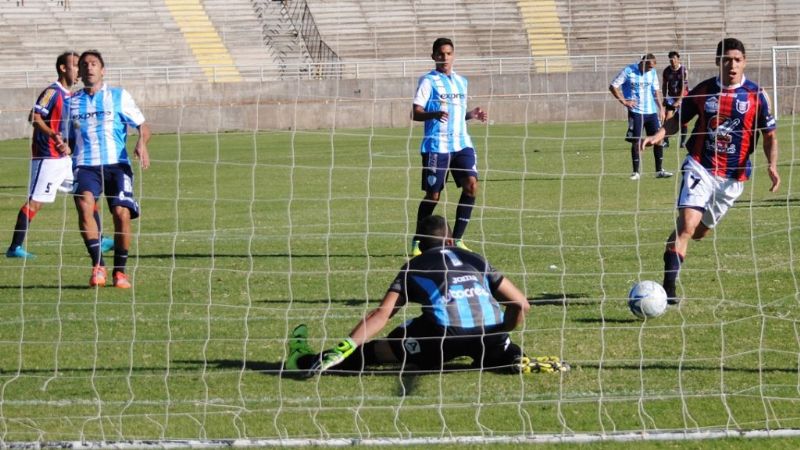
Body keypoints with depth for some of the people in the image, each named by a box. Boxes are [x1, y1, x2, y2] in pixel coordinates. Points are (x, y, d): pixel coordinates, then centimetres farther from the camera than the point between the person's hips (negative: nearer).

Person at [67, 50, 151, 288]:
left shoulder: (119, 96, 10)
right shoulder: (72, 102, 17)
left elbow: (143, 126, 8)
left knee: (122, 213, -18)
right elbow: (69, 139, 25)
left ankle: (120, 271, 0)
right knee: (84, 204, -28)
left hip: (116, 164, -1)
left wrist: (142, 143, -13)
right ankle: (98, 265, -26)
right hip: (86, 165, 1)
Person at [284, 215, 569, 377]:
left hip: (445, 331, -2)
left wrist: (342, 349, 0)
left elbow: (382, 313, 7)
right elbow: (521, 305, 25)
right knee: (508, 356, 34)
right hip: (490, 334, 2)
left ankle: (308, 361, 6)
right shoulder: (475, 260, 29)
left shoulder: (415, 267, 21)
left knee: (375, 350, 14)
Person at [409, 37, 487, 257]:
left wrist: (473, 114, 9)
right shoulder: (428, 81, -2)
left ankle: (457, 239, -5)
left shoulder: (461, 81, 18)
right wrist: (434, 114, -29)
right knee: (432, 195, -3)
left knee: (471, 185, -14)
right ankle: (417, 242, 14)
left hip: (462, 144, 5)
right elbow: (416, 113, -10)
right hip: (436, 146, -5)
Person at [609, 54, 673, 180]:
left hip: (652, 111, 4)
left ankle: (659, 170, 6)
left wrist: (661, 108, 12)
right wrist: (624, 101, -10)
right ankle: (635, 172, 6)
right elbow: (613, 87, -4)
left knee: (658, 139, -1)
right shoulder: (628, 71, -5)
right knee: (636, 141, -3)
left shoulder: (652, 72, 9)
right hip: (636, 112, -4)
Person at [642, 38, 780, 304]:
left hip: (733, 177, 1)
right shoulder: (703, 91, -1)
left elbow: (770, 135, 3)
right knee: (687, 222, -21)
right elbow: (679, 119, 11)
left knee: (700, 231, 13)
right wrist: (658, 135, -8)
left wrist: (772, 165, -13)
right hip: (700, 167, -1)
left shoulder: (755, 95, -3)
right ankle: (669, 287, -22)